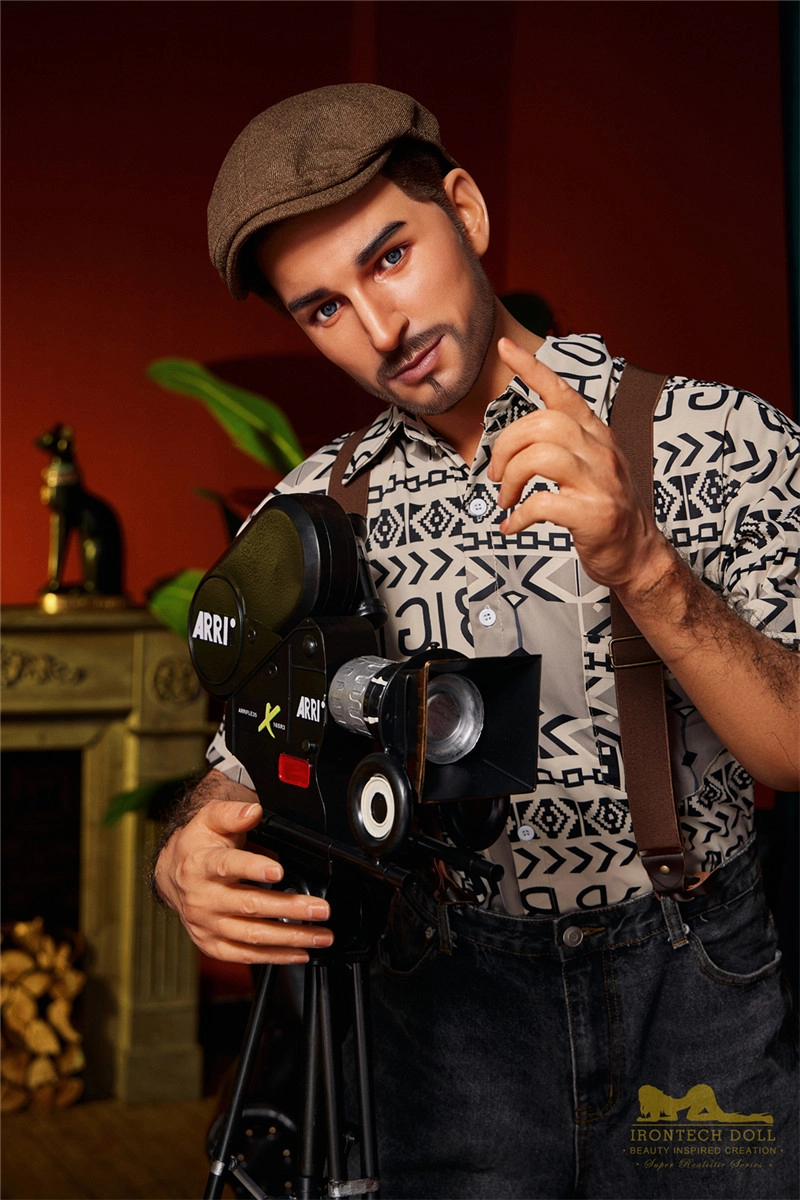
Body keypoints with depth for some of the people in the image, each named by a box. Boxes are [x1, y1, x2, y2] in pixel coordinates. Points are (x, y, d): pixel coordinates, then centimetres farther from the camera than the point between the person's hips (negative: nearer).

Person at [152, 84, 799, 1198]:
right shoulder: (313, 512, 1)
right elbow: (245, 769, 3)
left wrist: (645, 567, -32)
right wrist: (189, 861, -21)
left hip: (697, 993, -1)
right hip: (449, 1012, 2)